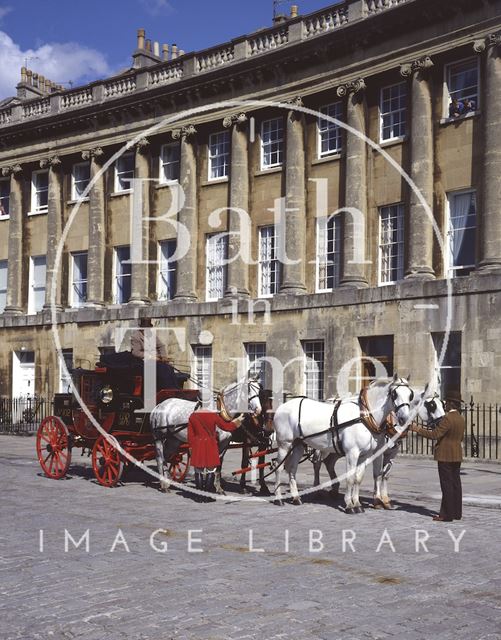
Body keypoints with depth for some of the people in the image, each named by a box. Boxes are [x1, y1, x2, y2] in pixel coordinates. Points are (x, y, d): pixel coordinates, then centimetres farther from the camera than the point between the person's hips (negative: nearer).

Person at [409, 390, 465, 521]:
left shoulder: (447, 418, -19)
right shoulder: (461, 419, 9)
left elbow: (434, 435, -22)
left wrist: (417, 429, -17)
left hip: (445, 456, -9)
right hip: (457, 456, 9)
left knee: (447, 485, -5)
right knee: (455, 483, 12)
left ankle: (447, 515, -2)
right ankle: (457, 512, 18)